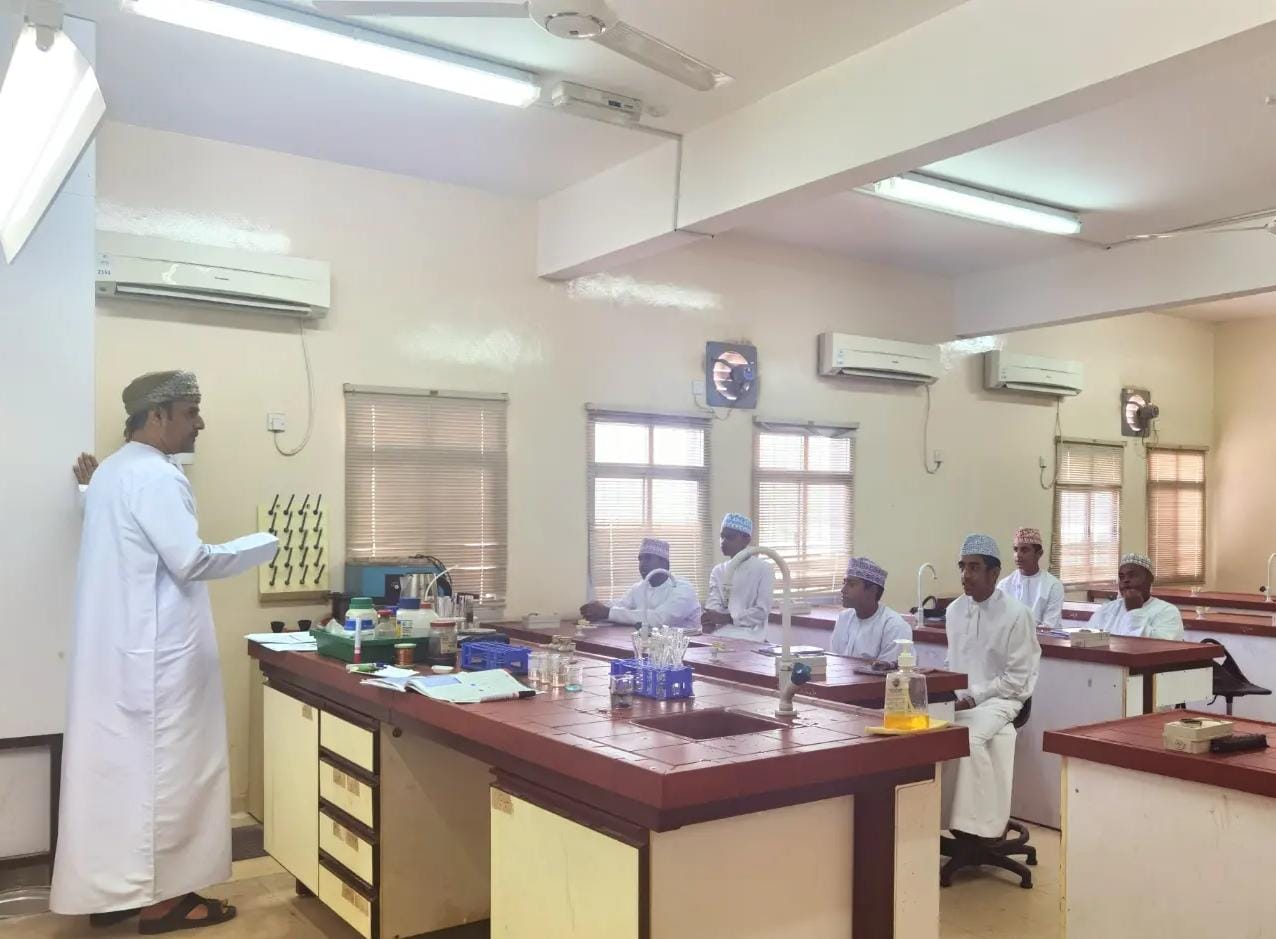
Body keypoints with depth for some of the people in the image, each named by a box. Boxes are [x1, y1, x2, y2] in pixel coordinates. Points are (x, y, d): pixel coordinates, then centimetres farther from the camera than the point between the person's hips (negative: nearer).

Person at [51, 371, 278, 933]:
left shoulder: (110, 471, 13)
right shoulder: (154, 475, -17)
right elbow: (189, 561, -21)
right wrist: (263, 545, -11)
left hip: (114, 648, 10)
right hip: (155, 652, -10)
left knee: (120, 761, 14)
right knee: (163, 765, 0)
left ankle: (112, 887, 23)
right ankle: (159, 898, 9)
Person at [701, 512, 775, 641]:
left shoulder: (764, 568, 0)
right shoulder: (718, 571, 16)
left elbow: (762, 612, -8)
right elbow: (713, 604, 2)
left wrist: (726, 618, -19)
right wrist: (710, 621, -22)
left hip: (749, 639, -4)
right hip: (719, 636, 4)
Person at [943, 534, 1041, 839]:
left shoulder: (1016, 614, -11)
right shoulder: (954, 609, 7)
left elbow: (1016, 679, -11)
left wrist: (973, 697, -16)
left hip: (1000, 698, -5)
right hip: (959, 697, 5)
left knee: (968, 738, -33)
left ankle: (974, 824, -18)